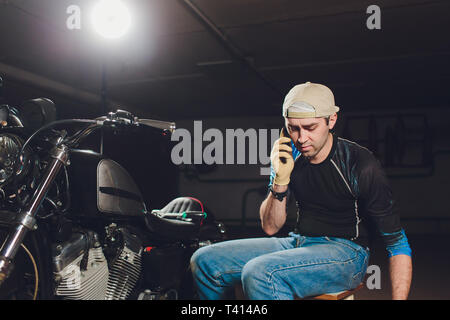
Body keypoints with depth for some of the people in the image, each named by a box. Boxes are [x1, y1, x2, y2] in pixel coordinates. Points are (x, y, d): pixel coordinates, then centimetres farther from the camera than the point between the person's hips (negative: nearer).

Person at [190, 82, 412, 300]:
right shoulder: (289, 157, -1)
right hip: (298, 242, 6)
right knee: (205, 261, -6)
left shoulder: (360, 164, -14)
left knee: (259, 273, -33)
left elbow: (398, 242, -11)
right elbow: (270, 227, 0)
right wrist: (280, 180, -17)